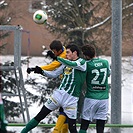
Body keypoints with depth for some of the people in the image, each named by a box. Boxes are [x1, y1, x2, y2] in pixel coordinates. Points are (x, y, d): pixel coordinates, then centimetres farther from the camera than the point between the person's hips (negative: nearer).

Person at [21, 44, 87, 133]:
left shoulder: (82, 62, -5)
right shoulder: (66, 63, 14)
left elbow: (72, 64, -25)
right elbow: (54, 74, 16)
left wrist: (56, 58, -31)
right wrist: (42, 72, 0)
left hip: (71, 99, -5)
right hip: (59, 94, 5)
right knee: (39, 116, 4)